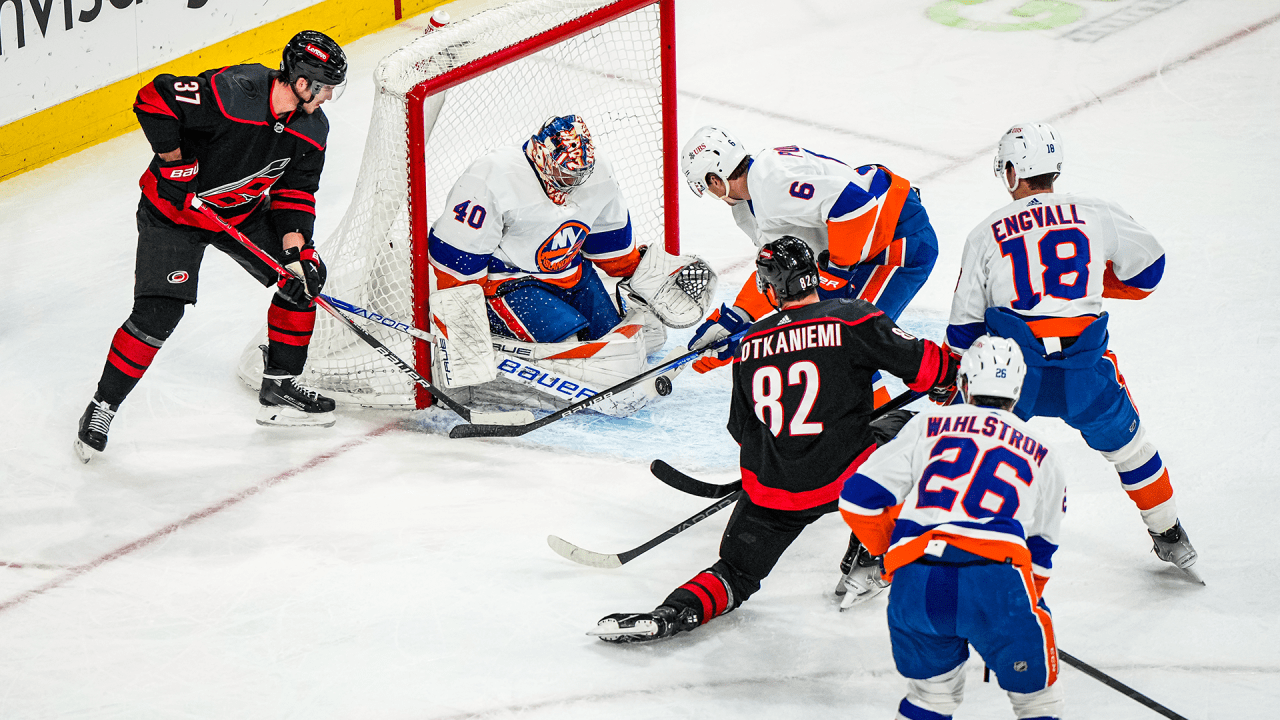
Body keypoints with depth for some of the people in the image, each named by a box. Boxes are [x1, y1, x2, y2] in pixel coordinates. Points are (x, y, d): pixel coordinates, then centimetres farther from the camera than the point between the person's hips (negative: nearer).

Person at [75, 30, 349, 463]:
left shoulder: (312, 129, -9)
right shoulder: (230, 93, -32)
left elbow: (295, 191, -1)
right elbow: (154, 99, -29)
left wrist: (296, 246, -15)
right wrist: (174, 162, -24)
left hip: (243, 212, 7)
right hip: (173, 210, -7)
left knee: (305, 276, 1)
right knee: (158, 313, -16)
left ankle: (279, 387, 15)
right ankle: (101, 408, 0)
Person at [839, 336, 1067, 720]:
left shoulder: (928, 426, 21)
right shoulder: (1043, 455, 24)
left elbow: (858, 498, 16)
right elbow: (1040, 553, 28)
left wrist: (888, 551, 33)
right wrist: (1025, 606, 43)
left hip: (914, 585, 2)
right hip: (996, 579, -2)